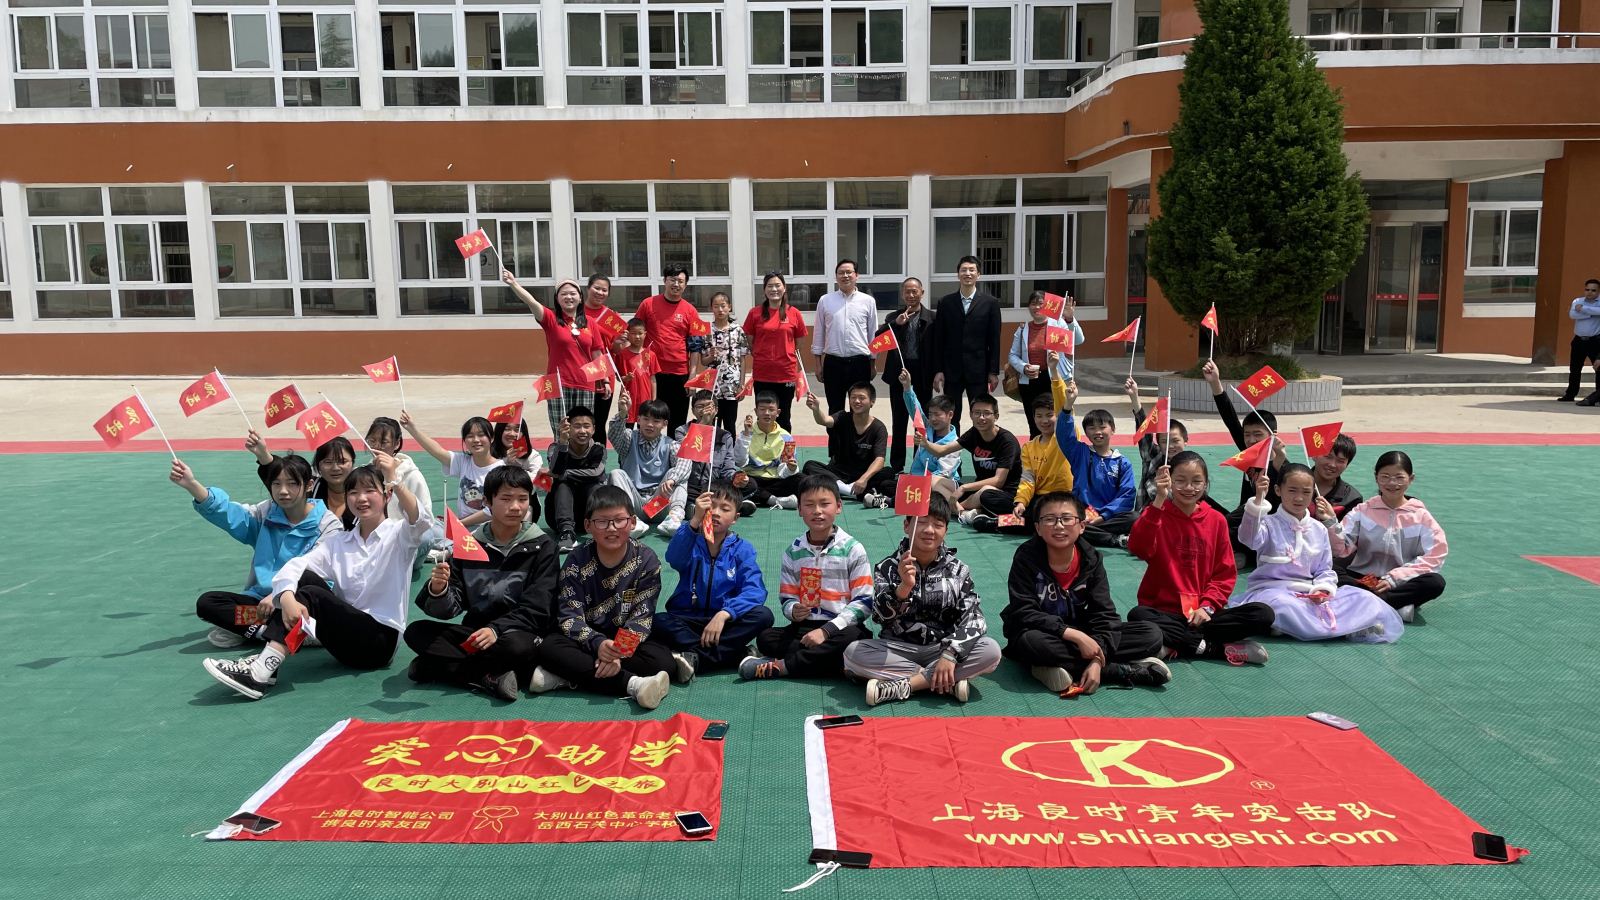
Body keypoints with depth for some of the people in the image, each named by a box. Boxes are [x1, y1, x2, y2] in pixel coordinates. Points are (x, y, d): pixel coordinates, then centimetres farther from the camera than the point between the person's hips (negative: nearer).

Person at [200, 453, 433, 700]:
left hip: (382, 640, -5)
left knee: (311, 595, -22)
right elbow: (295, 566, -5)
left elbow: (420, 522, -26)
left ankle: (262, 672, -30)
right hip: (346, 636, 5)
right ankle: (264, 662, -21)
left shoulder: (396, 535, -1)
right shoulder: (338, 543, 11)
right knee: (305, 578, -13)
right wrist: (287, 598, -26)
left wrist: (394, 480, -38)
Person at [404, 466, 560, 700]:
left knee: (520, 646, -37)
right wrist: (438, 591, -24)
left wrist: (497, 629, -24)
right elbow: (450, 608, -1)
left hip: (520, 632, -3)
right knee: (416, 632, -17)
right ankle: (489, 677, -26)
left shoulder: (542, 547, -1)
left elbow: (536, 609, -8)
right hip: (473, 634, 4)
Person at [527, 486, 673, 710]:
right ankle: (632, 684, -40)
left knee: (662, 659, -29)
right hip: (587, 638, 0)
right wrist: (598, 644, -33)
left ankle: (565, 676, -30)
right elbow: (569, 616, -14)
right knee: (549, 648, -29)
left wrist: (620, 651, -30)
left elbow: (642, 616, -12)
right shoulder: (577, 561, -7)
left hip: (627, 641, 0)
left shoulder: (646, 560, -8)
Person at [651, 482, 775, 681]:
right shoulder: (691, 543, 0)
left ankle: (695, 657, -30)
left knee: (763, 615, -27)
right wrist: (694, 521, -37)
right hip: (687, 618, 0)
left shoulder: (742, 549, 0)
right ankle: (739, 656, -32)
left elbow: (755, 590, -14)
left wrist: (724, 614, -30)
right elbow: (674, 559, -25)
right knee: (658, 622, -30)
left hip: (725, 620, 1)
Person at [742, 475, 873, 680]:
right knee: (766, 638, -22)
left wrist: (826, 630, -17)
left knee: (853, 637, -36)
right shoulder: (793, 552, 9)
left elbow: (863, 602, -8)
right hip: (804, 628, 2)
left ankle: (781, 666, -27)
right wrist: (794, 611, -18)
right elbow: (787, 598, 9)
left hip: (840, 627, -2)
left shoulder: (852, 549, -2)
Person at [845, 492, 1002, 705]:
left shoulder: (957, 571, 1)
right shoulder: (888, 567, -4)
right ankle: (949, 681, -24)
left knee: (991, 650, -25)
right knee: (853, 653, -28)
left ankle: (902, 685, -23)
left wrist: (950, 654, -24)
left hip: (942, 648, 1)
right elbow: (880, 616, -18)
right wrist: (904, 587, -37)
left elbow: (973, 618, -8)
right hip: (897, 650, -1)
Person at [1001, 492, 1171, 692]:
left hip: (1079, 633, 4)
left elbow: (1104, 613, -11)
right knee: (1032, 642, -40)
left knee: (1151, 634, -8)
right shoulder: (1026, 557, -15)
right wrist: (1075, 636, -30)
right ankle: (1125, 671, -26)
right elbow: (1024, 613, -22)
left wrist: (1097, 660, -27)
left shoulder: (1091, 558, -6)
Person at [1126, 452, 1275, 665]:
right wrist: (1158, 501, -30)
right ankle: (1218, 648, -22)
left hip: (1202, 613, 3)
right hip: (1163, 610, -3)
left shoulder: (1216, 520, 6)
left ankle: (1175, 646, -20)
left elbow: (1226, 573, 7)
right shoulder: (1158, 514, -2)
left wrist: (1207, 606, -10)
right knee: (1138, 616, -35)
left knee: (1263, 614, -18)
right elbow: (1138, 548, -24)